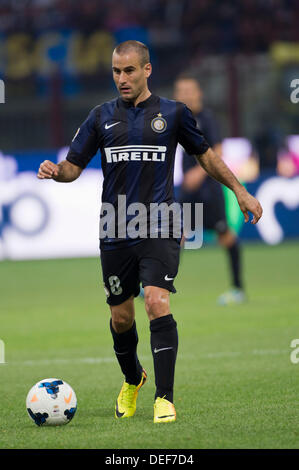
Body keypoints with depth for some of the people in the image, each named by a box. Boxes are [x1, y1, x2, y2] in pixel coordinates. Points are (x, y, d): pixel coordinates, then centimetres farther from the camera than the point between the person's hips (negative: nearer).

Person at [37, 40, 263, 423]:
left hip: (159, 229, -2)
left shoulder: (173, 114, 4)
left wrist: (239, 191, 13)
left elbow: (204, 154, 17)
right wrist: (55, 171, -14)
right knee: (121, 317, 9)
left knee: (157, 303, -20)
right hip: (115, 233, 2)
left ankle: (164, 398, -16)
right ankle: (132, 380, 39)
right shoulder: (102, 116, 8)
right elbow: (74, 166, 9)